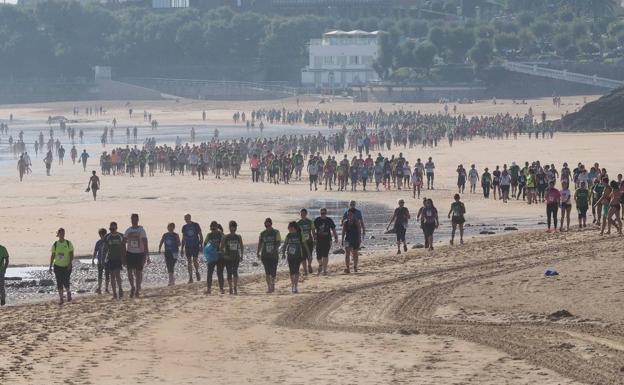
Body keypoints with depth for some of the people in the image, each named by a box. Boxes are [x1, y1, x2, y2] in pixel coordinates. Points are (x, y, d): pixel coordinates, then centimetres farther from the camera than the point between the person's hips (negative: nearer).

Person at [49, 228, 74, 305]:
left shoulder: (68, 244, -2)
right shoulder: (55, 244, 3)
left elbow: (71, 255, -2)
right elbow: (52, 256, 7)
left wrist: (70, 264, -15)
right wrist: (50, 266, 4)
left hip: (67, 266, -2)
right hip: (57, 266, 2)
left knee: (65, 282, -9)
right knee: (59, 283, 0)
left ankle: (68, 292, 21)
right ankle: (61, 298, 8)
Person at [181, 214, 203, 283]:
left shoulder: (196, 225, -2)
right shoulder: (184, 227, 7)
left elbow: (200, 236, 2)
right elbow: (183, 238, 13)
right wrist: (182, 249, 10)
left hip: (195, 246, -3)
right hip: (188, 246, 3)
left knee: (195, 260, -8)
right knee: (189, 261, -1)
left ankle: (197, 272, 20)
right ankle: (190, 277, 2)